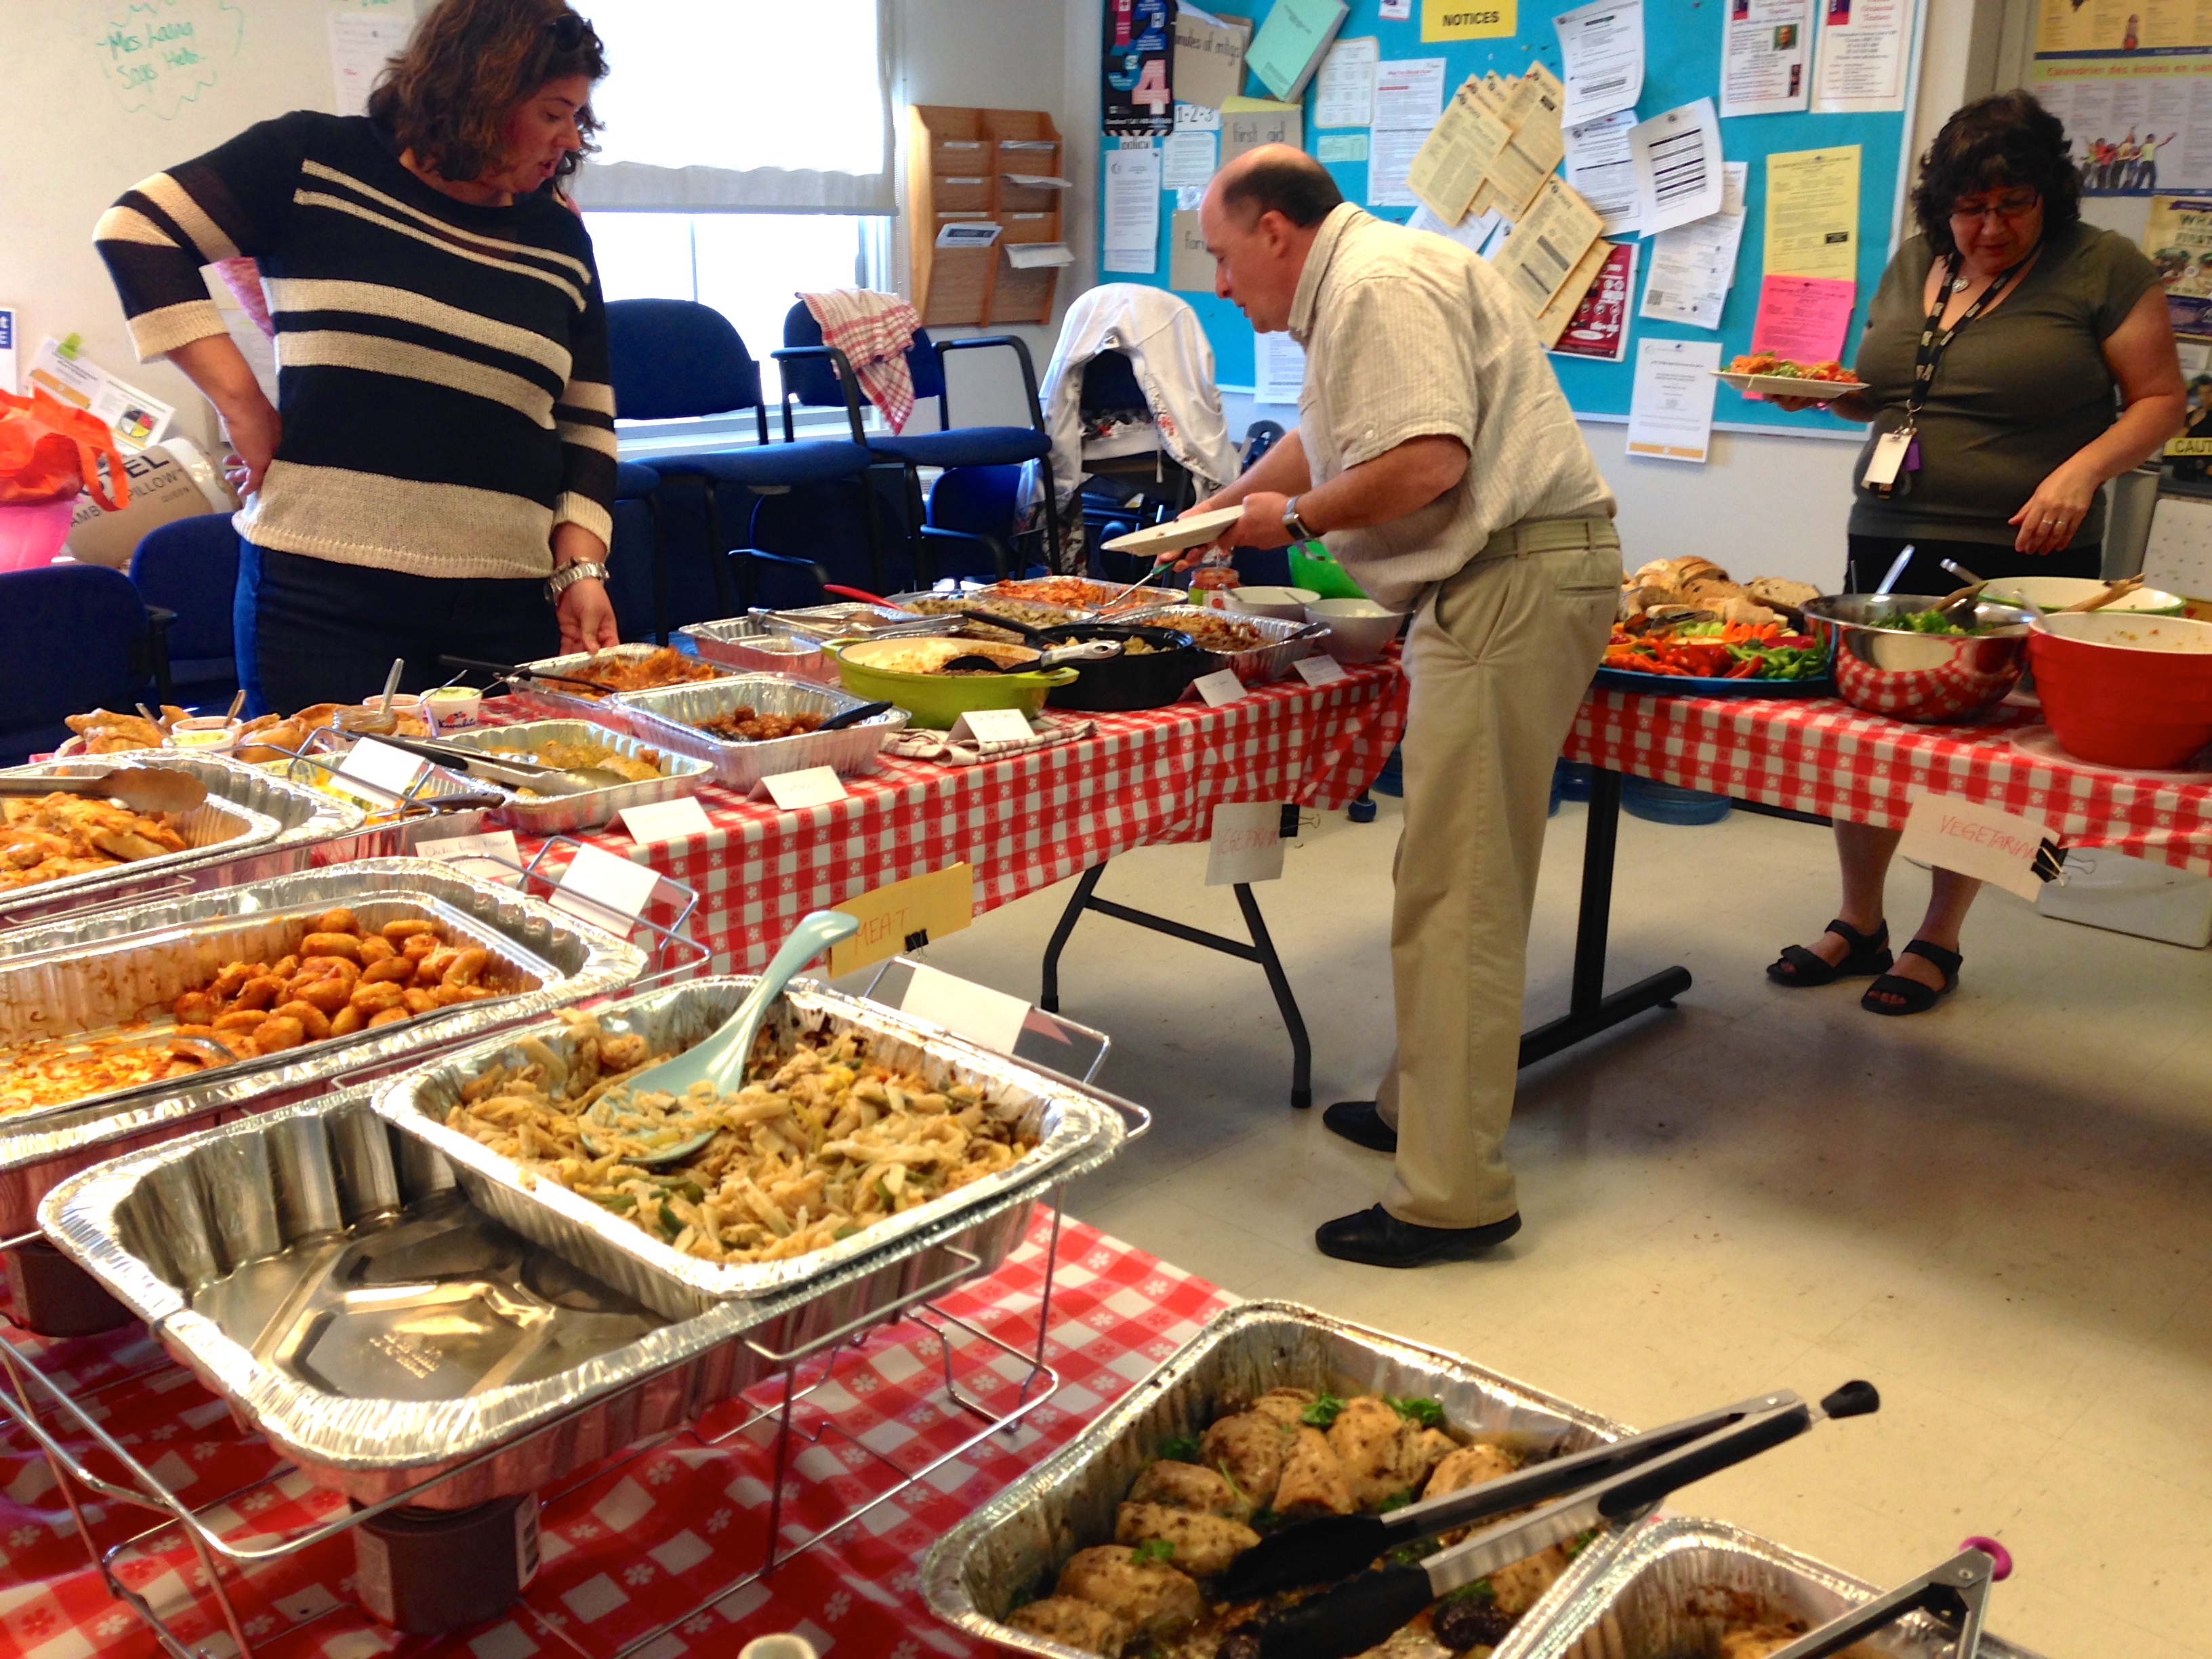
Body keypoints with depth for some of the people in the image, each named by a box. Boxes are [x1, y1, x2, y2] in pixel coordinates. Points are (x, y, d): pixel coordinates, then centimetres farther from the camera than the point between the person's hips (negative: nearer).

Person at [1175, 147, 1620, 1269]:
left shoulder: (1380, 286, -13)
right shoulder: (1354, 289, 22)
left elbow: (1428, 463, -25)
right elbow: (1321, 442, 37)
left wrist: (1293, 517, -11)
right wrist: (1222, 512, 36)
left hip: (1516, 582, -11)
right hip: (1501, 585, 11)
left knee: (1457, 895, -9)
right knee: (1459, 875, 18)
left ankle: (1454, 1197, -3)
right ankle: (1421, 1103, 32)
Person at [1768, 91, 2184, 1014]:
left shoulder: (2102, 269, -3)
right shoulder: (1914, 264, 13)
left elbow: (2160, 400, -2)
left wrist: (2082, 470, -18)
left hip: (2019, 557, -5)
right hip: (1887, 545, 5)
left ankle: (1940, 941, 16)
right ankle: (1859, 925, 20)